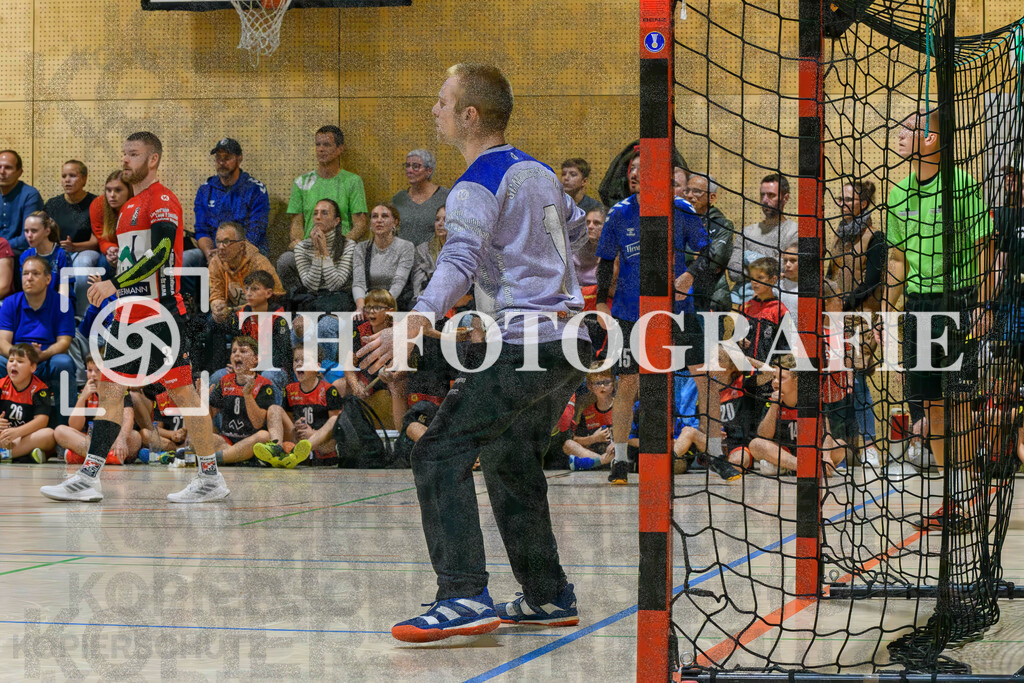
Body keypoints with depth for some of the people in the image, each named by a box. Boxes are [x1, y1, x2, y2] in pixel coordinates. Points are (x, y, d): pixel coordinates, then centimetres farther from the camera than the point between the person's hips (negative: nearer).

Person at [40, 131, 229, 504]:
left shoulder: (162, 200, -9)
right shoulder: (130, 207, 19)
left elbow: (161, 255, -21)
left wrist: (115, 284, -23)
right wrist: (107, 282, 13)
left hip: (159, 312, -9)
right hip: (129, 315, 9)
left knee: (182, 391, -5)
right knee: (109, 389, 4)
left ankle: (211, 478, 2)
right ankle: (88, 479, 4)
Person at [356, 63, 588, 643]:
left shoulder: (478, 186, -11)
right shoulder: (539, 171, 15)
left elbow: (460, 261, -28)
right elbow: (577, 229, 34)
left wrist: (417, 320, -43)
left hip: (524, 348, -10)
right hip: (570, 341, 10)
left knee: (440, 454, -11)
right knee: (510, 464, 22)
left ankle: (465, 599, -21)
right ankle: (550, 597, 27)